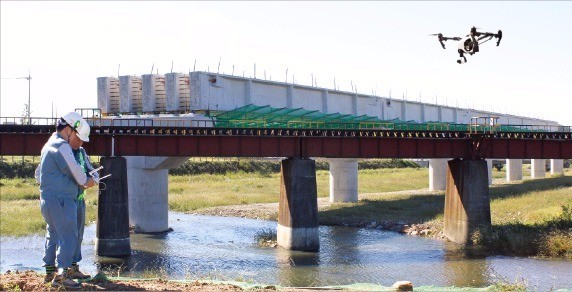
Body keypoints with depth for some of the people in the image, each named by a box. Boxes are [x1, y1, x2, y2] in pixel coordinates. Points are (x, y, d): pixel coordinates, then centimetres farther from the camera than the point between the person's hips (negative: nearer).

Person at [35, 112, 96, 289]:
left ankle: (50, 270, 27)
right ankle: (62, 274, -16)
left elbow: (38, 174, 29)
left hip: (47, 199, 11)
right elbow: (73, 168, -19)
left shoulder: (49, 146, 21)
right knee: (68, 236, -11)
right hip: (61, 201, -11)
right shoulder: (61, 146, -13)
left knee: (53, 235, 19)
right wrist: (86, 181, 0)